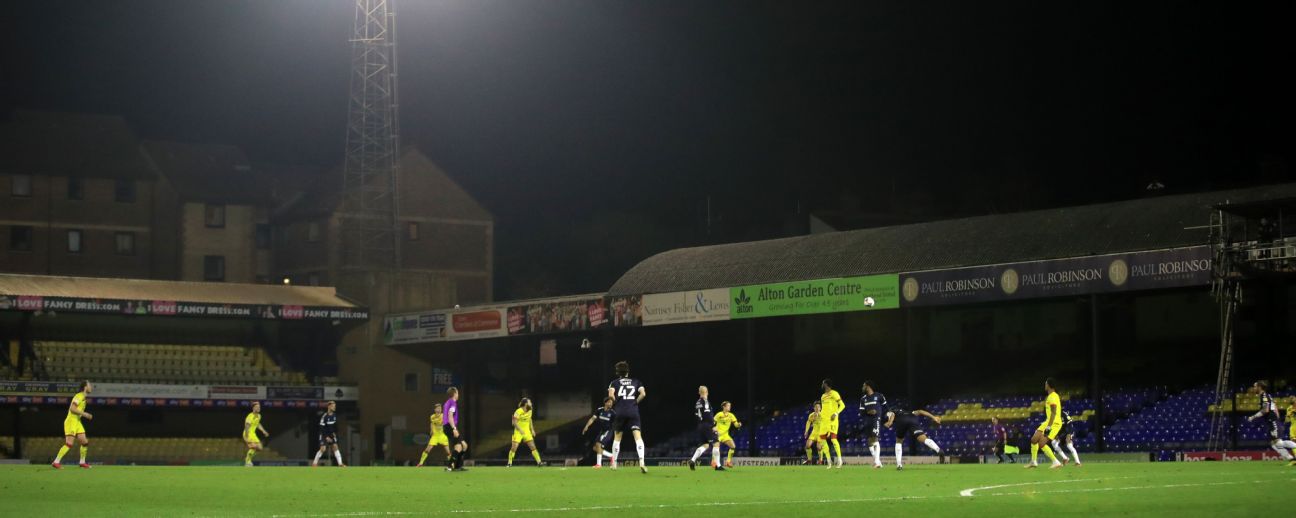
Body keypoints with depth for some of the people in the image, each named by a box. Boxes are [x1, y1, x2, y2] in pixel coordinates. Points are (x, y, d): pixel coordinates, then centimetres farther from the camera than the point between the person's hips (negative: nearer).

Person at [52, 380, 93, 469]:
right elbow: (72, 408, -24)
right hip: (71, 421, -9)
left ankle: (82, 462, 19)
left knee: (85, 442, 7)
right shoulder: (79, 396, -14)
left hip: (77, 422, 9)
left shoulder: (83, 397, 15)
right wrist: (84, 414, -21)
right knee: (69, 444, -14)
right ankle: (56, 462, -12)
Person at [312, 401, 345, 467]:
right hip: (324, 435, -6)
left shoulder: (334, 415, 0)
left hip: (331, 434, 6)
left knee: (335, 447, -5)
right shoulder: (324, 416, -21)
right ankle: (314, 463, 2)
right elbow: (321, 428, -20)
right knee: (323, 449, -13)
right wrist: (326, 437, -21)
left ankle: (340, 464, -9)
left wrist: (334, 433, 9)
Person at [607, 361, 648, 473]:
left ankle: (614, 463, 22)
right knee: (638, 436, -9)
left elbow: (611, 394, -9)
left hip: (619, 412, 1)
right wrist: (635, 402, 11)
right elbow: (643, 393, -3)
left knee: (617, 438, 17)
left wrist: (617, 403, 8)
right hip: (633, 412, -1)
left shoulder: (615, 382, 9)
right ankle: (641, 462, -29)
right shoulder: (635, 382, 12)